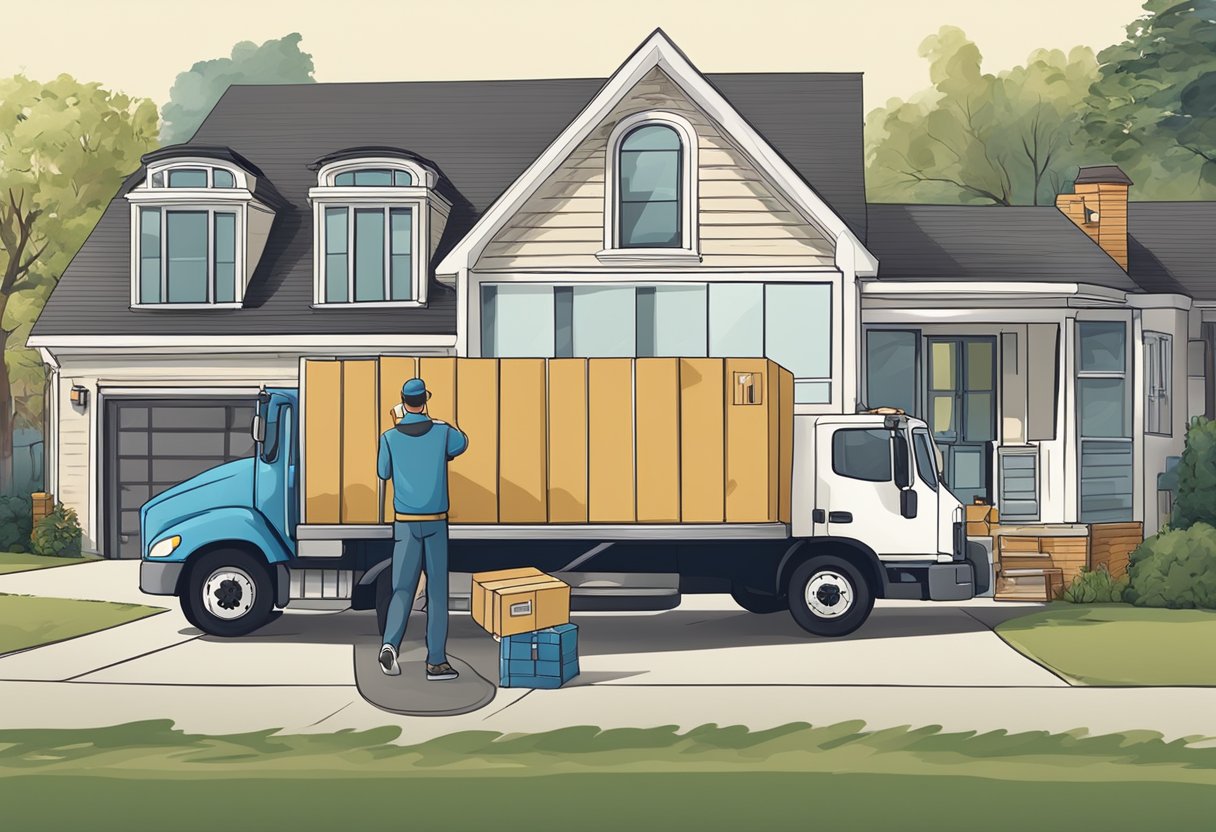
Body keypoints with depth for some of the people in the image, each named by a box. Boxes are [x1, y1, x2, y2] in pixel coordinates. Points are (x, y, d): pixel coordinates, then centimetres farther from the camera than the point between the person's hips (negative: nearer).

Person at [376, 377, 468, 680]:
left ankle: (390, 643, -20)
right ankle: (436, 661, 6)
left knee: (403, 588, 4)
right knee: (437, 592, 5)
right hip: (435, 522, -1)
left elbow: (383, 473, 14)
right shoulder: (442, 432, -3)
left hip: (405, 522, 1)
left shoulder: (390, 437, -3)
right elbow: (462, 444, 21)